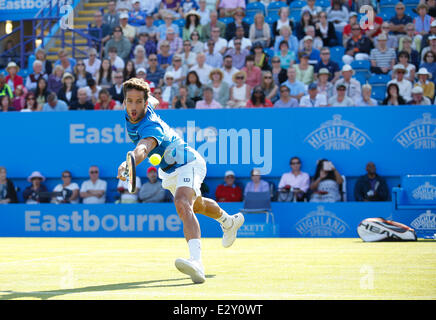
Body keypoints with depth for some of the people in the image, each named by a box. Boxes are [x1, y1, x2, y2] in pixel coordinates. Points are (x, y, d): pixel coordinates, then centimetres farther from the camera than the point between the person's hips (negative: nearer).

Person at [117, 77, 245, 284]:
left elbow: (143, 148, -59)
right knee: (196, 204, 36)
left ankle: (196, 263, -58)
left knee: (182, 204, -39)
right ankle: (229, 222, 68)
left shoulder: (151, 126, -37)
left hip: (187, 164, -10)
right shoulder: (130, 114, -13)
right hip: (169, 172, 10)